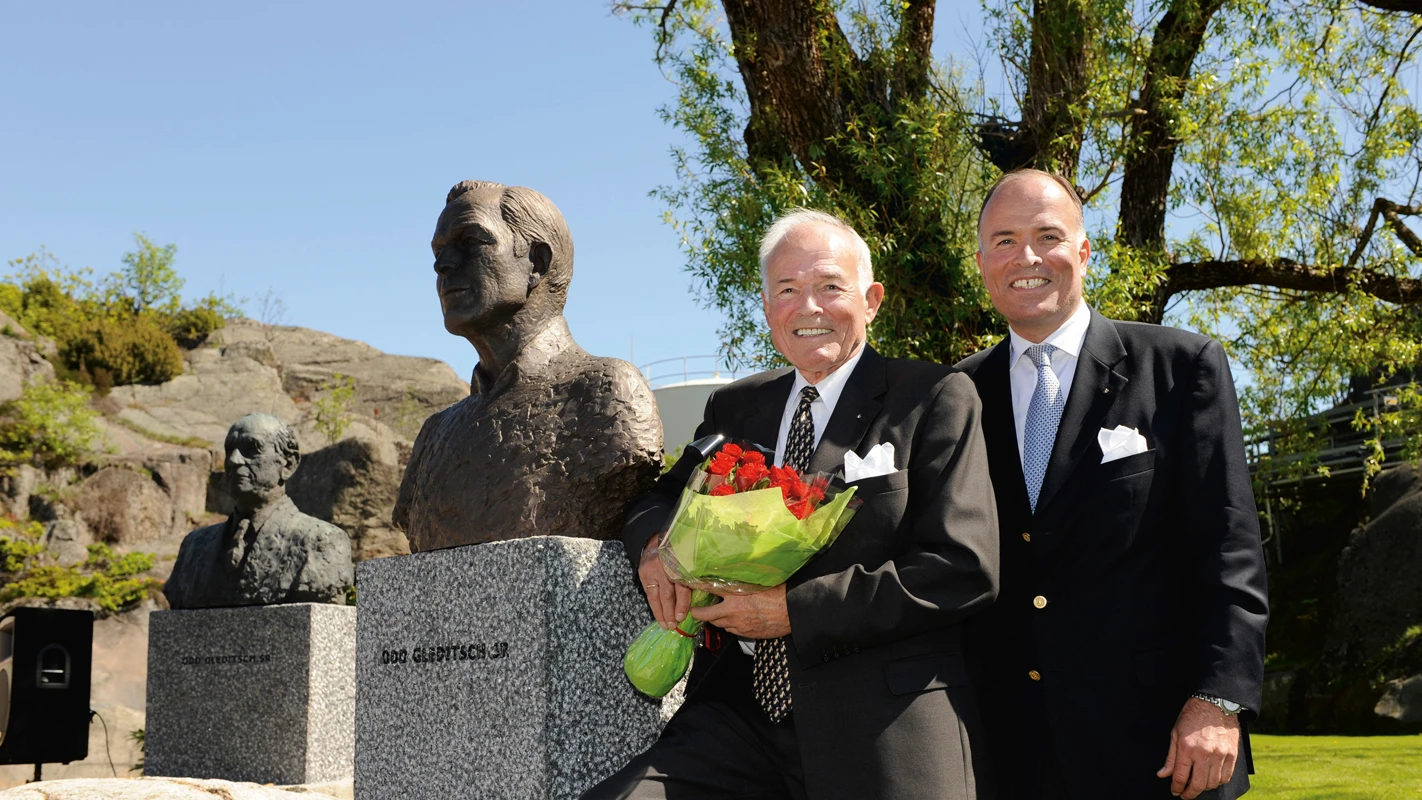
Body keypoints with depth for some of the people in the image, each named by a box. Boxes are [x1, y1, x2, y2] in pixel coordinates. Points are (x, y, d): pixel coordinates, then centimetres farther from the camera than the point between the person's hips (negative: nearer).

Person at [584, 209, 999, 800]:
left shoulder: (936, 398, -2)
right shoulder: (734, 408, 15)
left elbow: (964, 569, -10)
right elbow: (658, 499, 24)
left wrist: (794, 608, -14)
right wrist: (657, 542, -2)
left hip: (882, 731, -3)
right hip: (741, 715, 4)